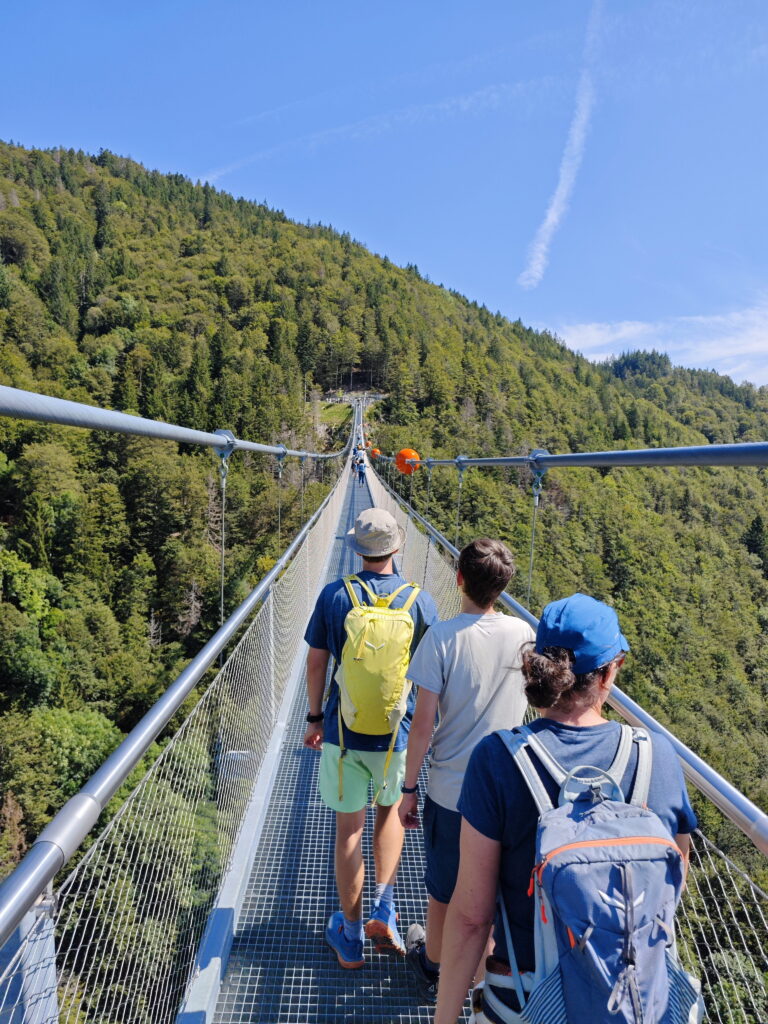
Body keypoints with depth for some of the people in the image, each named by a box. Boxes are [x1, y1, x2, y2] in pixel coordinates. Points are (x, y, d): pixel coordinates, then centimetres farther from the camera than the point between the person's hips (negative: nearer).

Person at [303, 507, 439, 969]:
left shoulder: (334, 595, -9)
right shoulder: (420, 601, -9)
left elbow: (316, 662, -3)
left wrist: (315, 717, 11)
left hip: (342, 732, 0)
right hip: (398, 734, 1)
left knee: (349, 828, 15)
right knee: (391, 808, 28)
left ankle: (351, 938, 30)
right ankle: (384, 908, 21)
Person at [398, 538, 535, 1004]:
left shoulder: (443, 636, -20)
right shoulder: (525, 634, -9)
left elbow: (422, 725, -17)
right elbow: (538, 707, 5)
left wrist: (409, 788, -5)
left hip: (450, 790, -3)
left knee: (444, 890, 20)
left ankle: (433, 970, 43)